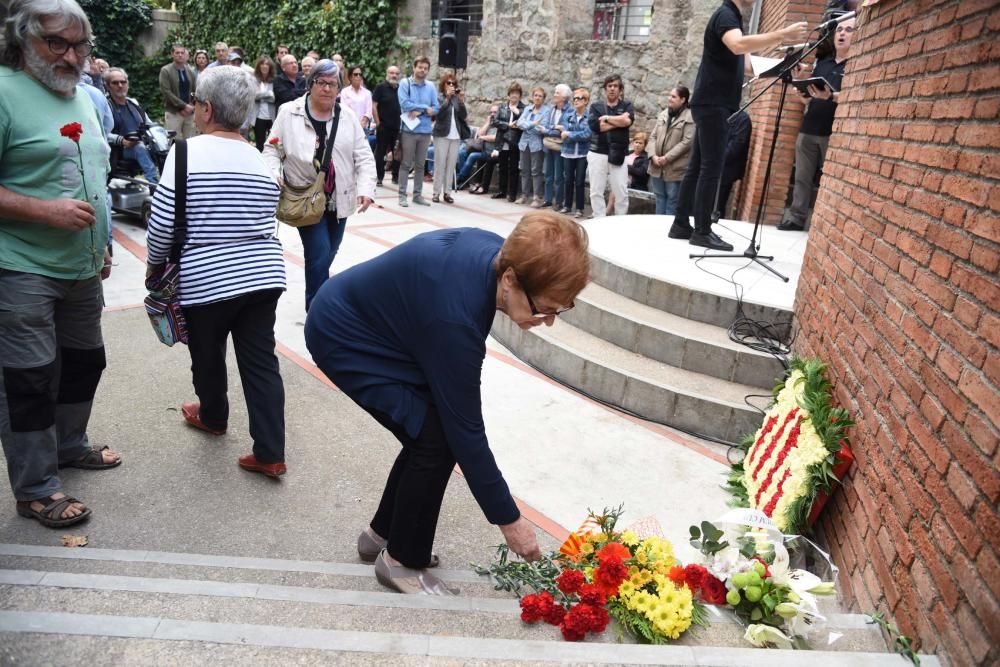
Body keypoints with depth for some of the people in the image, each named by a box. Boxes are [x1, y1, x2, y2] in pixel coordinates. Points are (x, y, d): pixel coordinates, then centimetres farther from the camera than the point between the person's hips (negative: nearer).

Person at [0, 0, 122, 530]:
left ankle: (69, 445, 39)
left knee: (83, 362, 19)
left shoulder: (83, 98, 13)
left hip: (83, 269, 8)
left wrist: (100, 243, 18)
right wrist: (47, 211, -24)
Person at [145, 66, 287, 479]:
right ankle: (270, 454, 5)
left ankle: (212, 417, 44)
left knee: (207, 357, 20)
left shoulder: (187, 152, -9)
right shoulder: (261, 161, 6)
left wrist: (155, 265, 7)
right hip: (262, 275, 4)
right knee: (261, 362, 5)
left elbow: (163, 224, -10)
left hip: (206, 280, -4)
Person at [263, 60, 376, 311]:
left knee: (327, 255, 17)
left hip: (339, 199, 4)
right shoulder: (289, 113, -6)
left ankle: (317, 298, 42)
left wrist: (366, 189, -14)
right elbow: (273, 149, 0)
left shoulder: (348, 116, 1)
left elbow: (364, 157, 0)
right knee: (319, 255, -12)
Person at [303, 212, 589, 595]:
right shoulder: (455, 315, -36)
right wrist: (508, 519, -17)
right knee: (437, 440, -13)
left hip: (374, 322, 9)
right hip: (342, 337, -8)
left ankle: (382, 534, 25)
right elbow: (465, 428, -28)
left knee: (431, 432, 6)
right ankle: (401, 560, 7)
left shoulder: (497, 252, -14)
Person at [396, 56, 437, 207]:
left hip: (425, 131, 4)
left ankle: (417, 194, 17)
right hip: (409, 130, -4)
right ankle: (402, 194, 5)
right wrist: (425, 108, -9)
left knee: (420, 165, 10)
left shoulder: (430, 87, 8)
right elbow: (405, 104, -14)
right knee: (406, 164, 0)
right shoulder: (405, 84, -1)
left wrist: (419, 111, -12)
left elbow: (435, 109, 3)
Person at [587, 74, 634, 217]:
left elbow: (628, 121, -13)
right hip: (597, 154, 1)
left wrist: (606, 118, -6)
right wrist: (619, 121, -7)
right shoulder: (596, 106, 9)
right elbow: (594, 125, -10)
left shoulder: (626, 106, 9)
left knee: (621, 193, 0)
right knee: (596, 191, 2)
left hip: (618, 156, 0)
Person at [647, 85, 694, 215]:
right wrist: (653, 155, -7)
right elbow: (653, 137, 10)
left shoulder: (690, 117, -9)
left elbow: (687, 142, -16)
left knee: (672, 200, 2)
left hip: (675, 168, -6)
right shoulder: (663, 114, 12)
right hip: (657, 167, 6)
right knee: (660, 198, 14)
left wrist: (667, 158, -18)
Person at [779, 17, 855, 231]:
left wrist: (830, 96, -29)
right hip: (808, 129, 6)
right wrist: (803, 94, 0)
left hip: (834, 132, -5)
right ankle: (796, 218, 8)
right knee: (802, 177, 3)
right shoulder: (822, 63, 21)